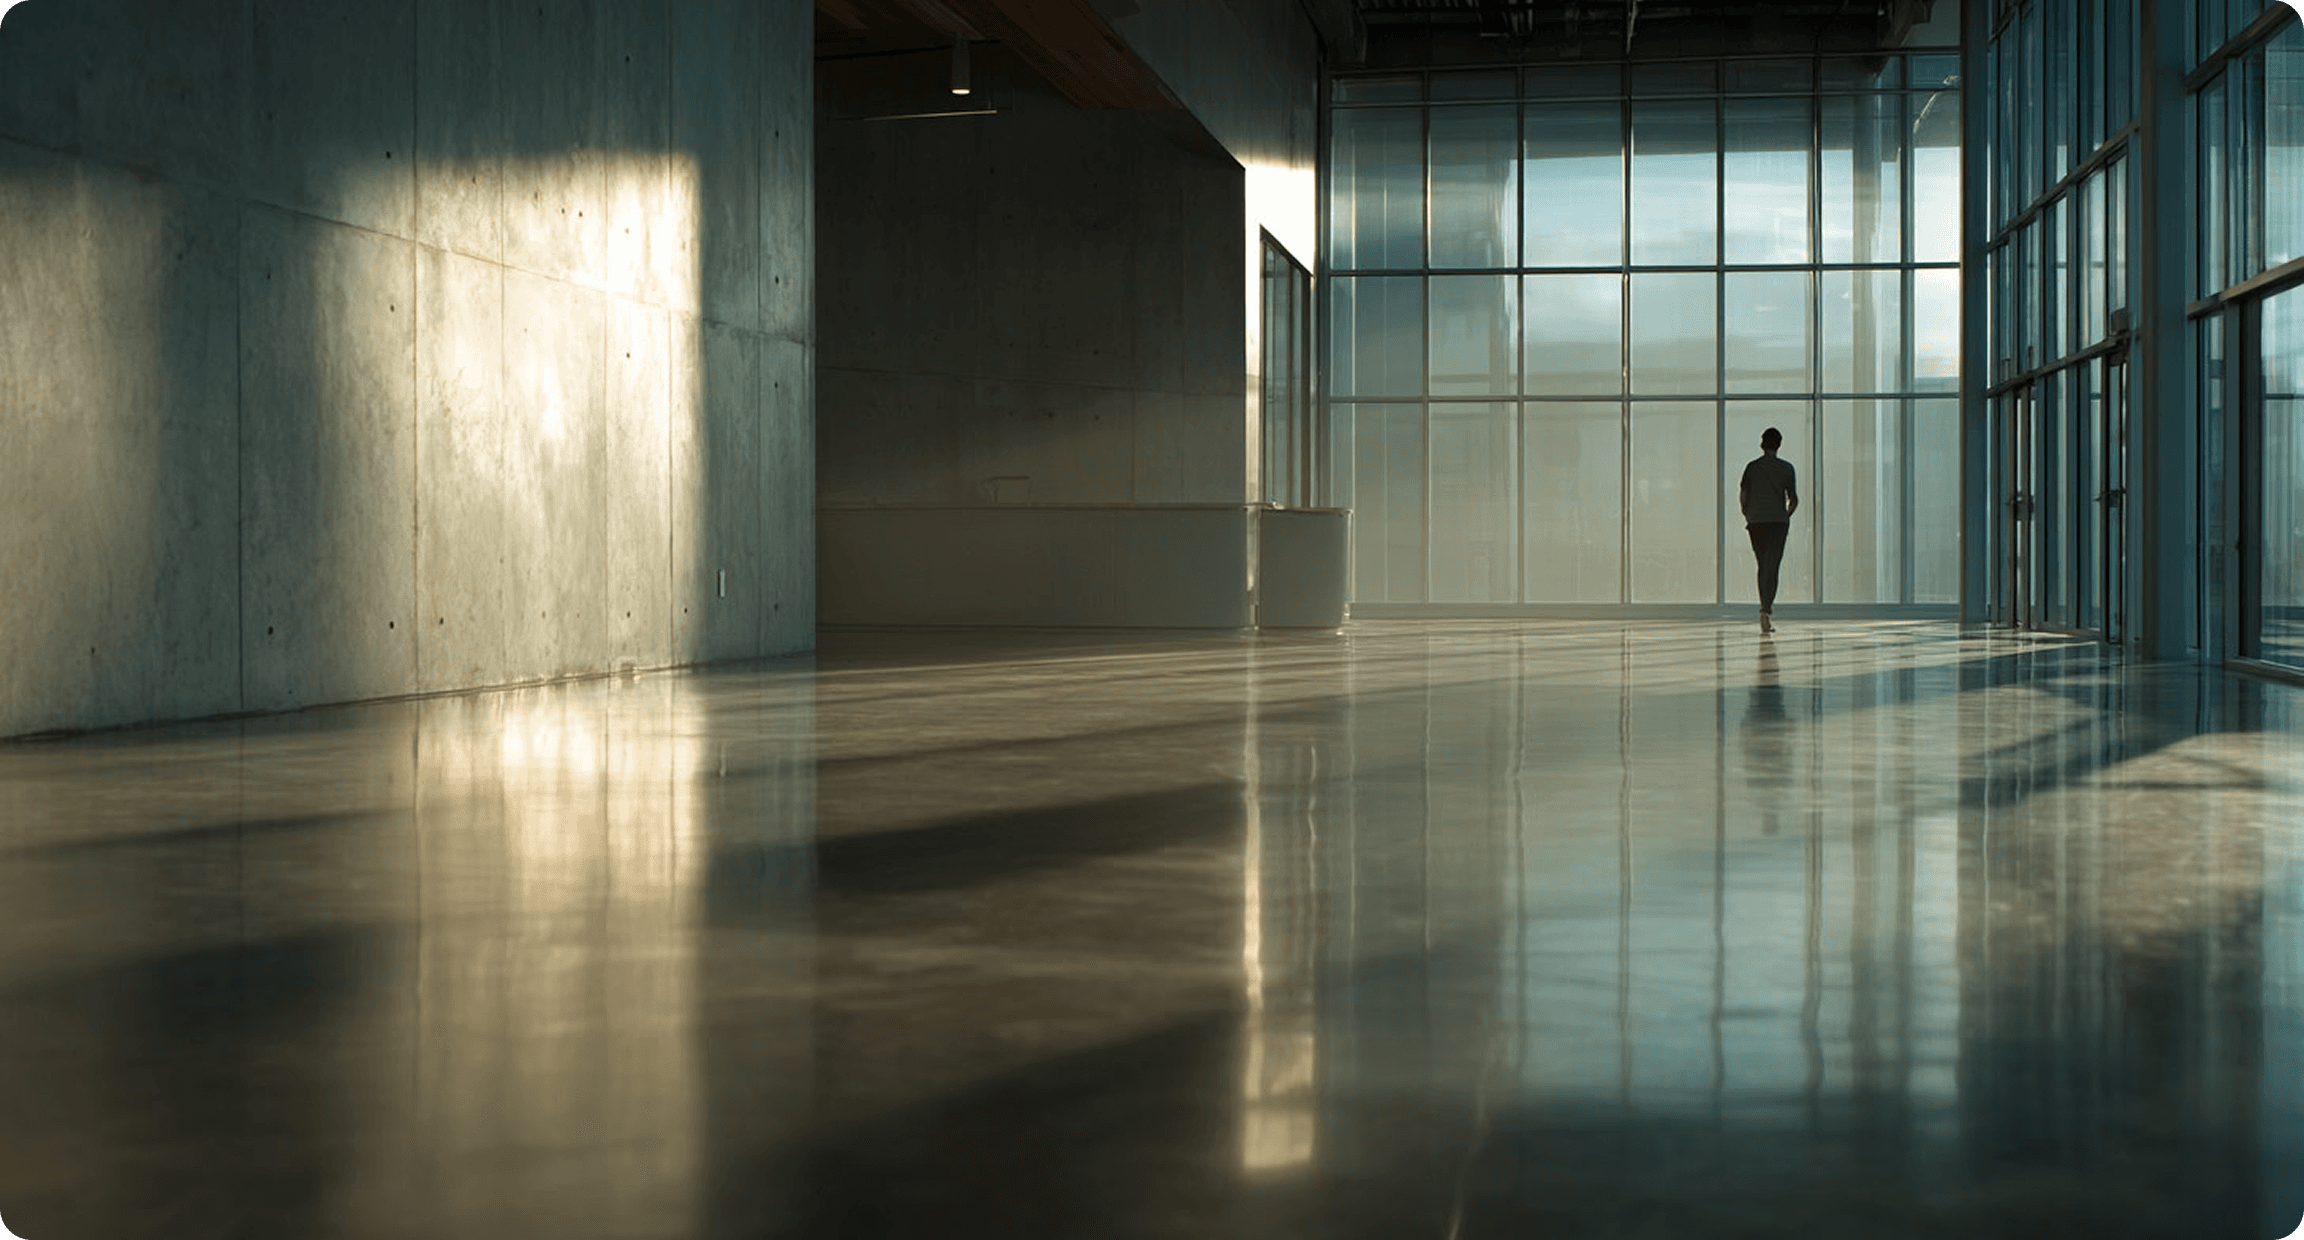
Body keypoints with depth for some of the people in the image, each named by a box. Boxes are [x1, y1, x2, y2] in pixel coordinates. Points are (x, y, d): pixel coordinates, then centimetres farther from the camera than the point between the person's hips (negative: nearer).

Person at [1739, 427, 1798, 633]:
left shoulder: (1752, 467, 4)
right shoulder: (1786, 468, 2)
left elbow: (1742, 496, 1)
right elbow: (1793, 500, 2)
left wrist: (1748, 517, 13)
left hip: (1756, 522, 2)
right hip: (1778, 521, -2)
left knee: (1763, 566, 15)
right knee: (1772, 567, -5)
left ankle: (1766, 605, 21)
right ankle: (1765, 608, -20)